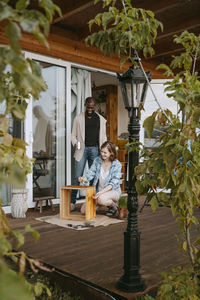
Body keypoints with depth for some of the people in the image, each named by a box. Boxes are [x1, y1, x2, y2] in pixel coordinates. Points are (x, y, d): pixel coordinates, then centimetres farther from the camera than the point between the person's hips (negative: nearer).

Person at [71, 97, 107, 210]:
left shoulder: (101, 119, 11)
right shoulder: (79, 118, 8)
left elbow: (103, 137, 13)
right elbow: (74, 134, 8)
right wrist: (75, 143, -12)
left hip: (95, 149, 1)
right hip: (82, 149, -1)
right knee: (78, 176, -5)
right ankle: (72, 202, 1)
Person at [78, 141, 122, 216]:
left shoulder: (117, 165, -13)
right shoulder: (97, 160, -1)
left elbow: (113, 183, -19)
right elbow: (91, 173, -3)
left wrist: (102, 192, -33)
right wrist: (83, 179, -27)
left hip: (113, 191, -4)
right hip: (98, 191, 4)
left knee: (101, 199, -39)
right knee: (84, 210, -10)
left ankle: (114, 205, -6)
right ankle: (99, 204, 19)